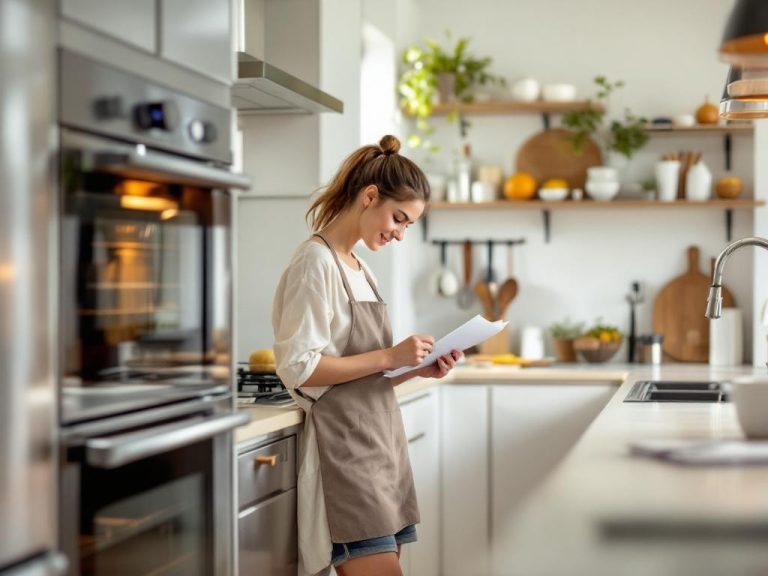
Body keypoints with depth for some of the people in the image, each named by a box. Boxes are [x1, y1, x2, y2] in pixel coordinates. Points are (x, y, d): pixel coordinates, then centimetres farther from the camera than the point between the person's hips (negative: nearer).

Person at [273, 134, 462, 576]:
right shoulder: (316, 263, -9)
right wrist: (389, 357, -17)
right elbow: (299, 369, -17)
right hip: (345, 446, -9)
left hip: (379, 438, 9)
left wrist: (417, 369, 5)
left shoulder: (359, 268, 18)